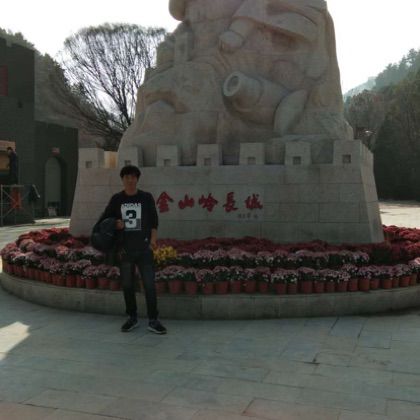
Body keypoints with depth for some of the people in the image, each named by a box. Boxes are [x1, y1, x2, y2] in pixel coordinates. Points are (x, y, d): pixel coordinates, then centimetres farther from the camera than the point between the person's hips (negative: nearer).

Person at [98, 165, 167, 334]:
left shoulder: (146, 198, 3)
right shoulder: (116, 199, 6)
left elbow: (154, 222, 7)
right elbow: (103, 220, 14)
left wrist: (153, 240, -3)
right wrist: (114, 225, -6)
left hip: (144, 249, -2)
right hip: (124, 249, 2)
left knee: (149, 284, -5)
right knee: (127, 285, 9)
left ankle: (153, 320, 3)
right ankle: (132, 318, 22)